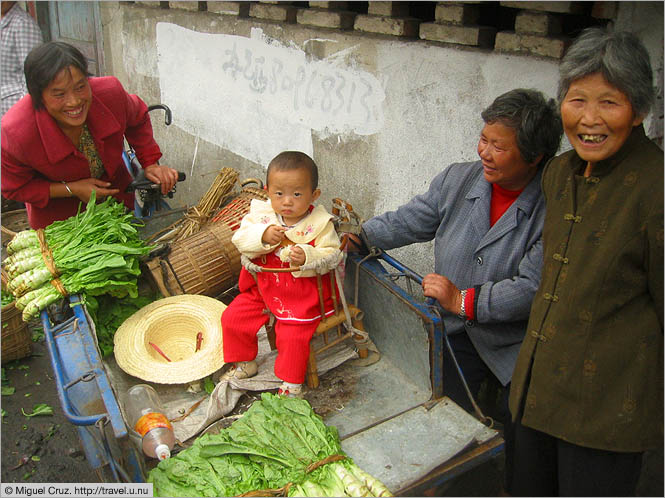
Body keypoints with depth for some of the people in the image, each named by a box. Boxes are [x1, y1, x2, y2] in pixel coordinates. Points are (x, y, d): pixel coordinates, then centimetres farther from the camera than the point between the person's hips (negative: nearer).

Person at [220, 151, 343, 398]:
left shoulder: (320, 223, -15)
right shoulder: (261, 213, -6)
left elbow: (332, 256, -16)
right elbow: (240, 239, -12)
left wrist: (308, 257, -34)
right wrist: (263, 235, -30)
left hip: (303, 293, -5)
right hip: (262, 287, 5)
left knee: (292, 336, -16)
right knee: (233, 318, 6)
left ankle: (291, 383, 9)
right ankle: (244, 363, 30)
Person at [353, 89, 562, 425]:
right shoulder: (457, 179, 4)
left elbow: (533, 287, -19)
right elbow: (408, 221, 12)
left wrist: (463, 301, -21)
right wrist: (357, 235, 2)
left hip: (517, 349, -3)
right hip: (455, 334, 4)